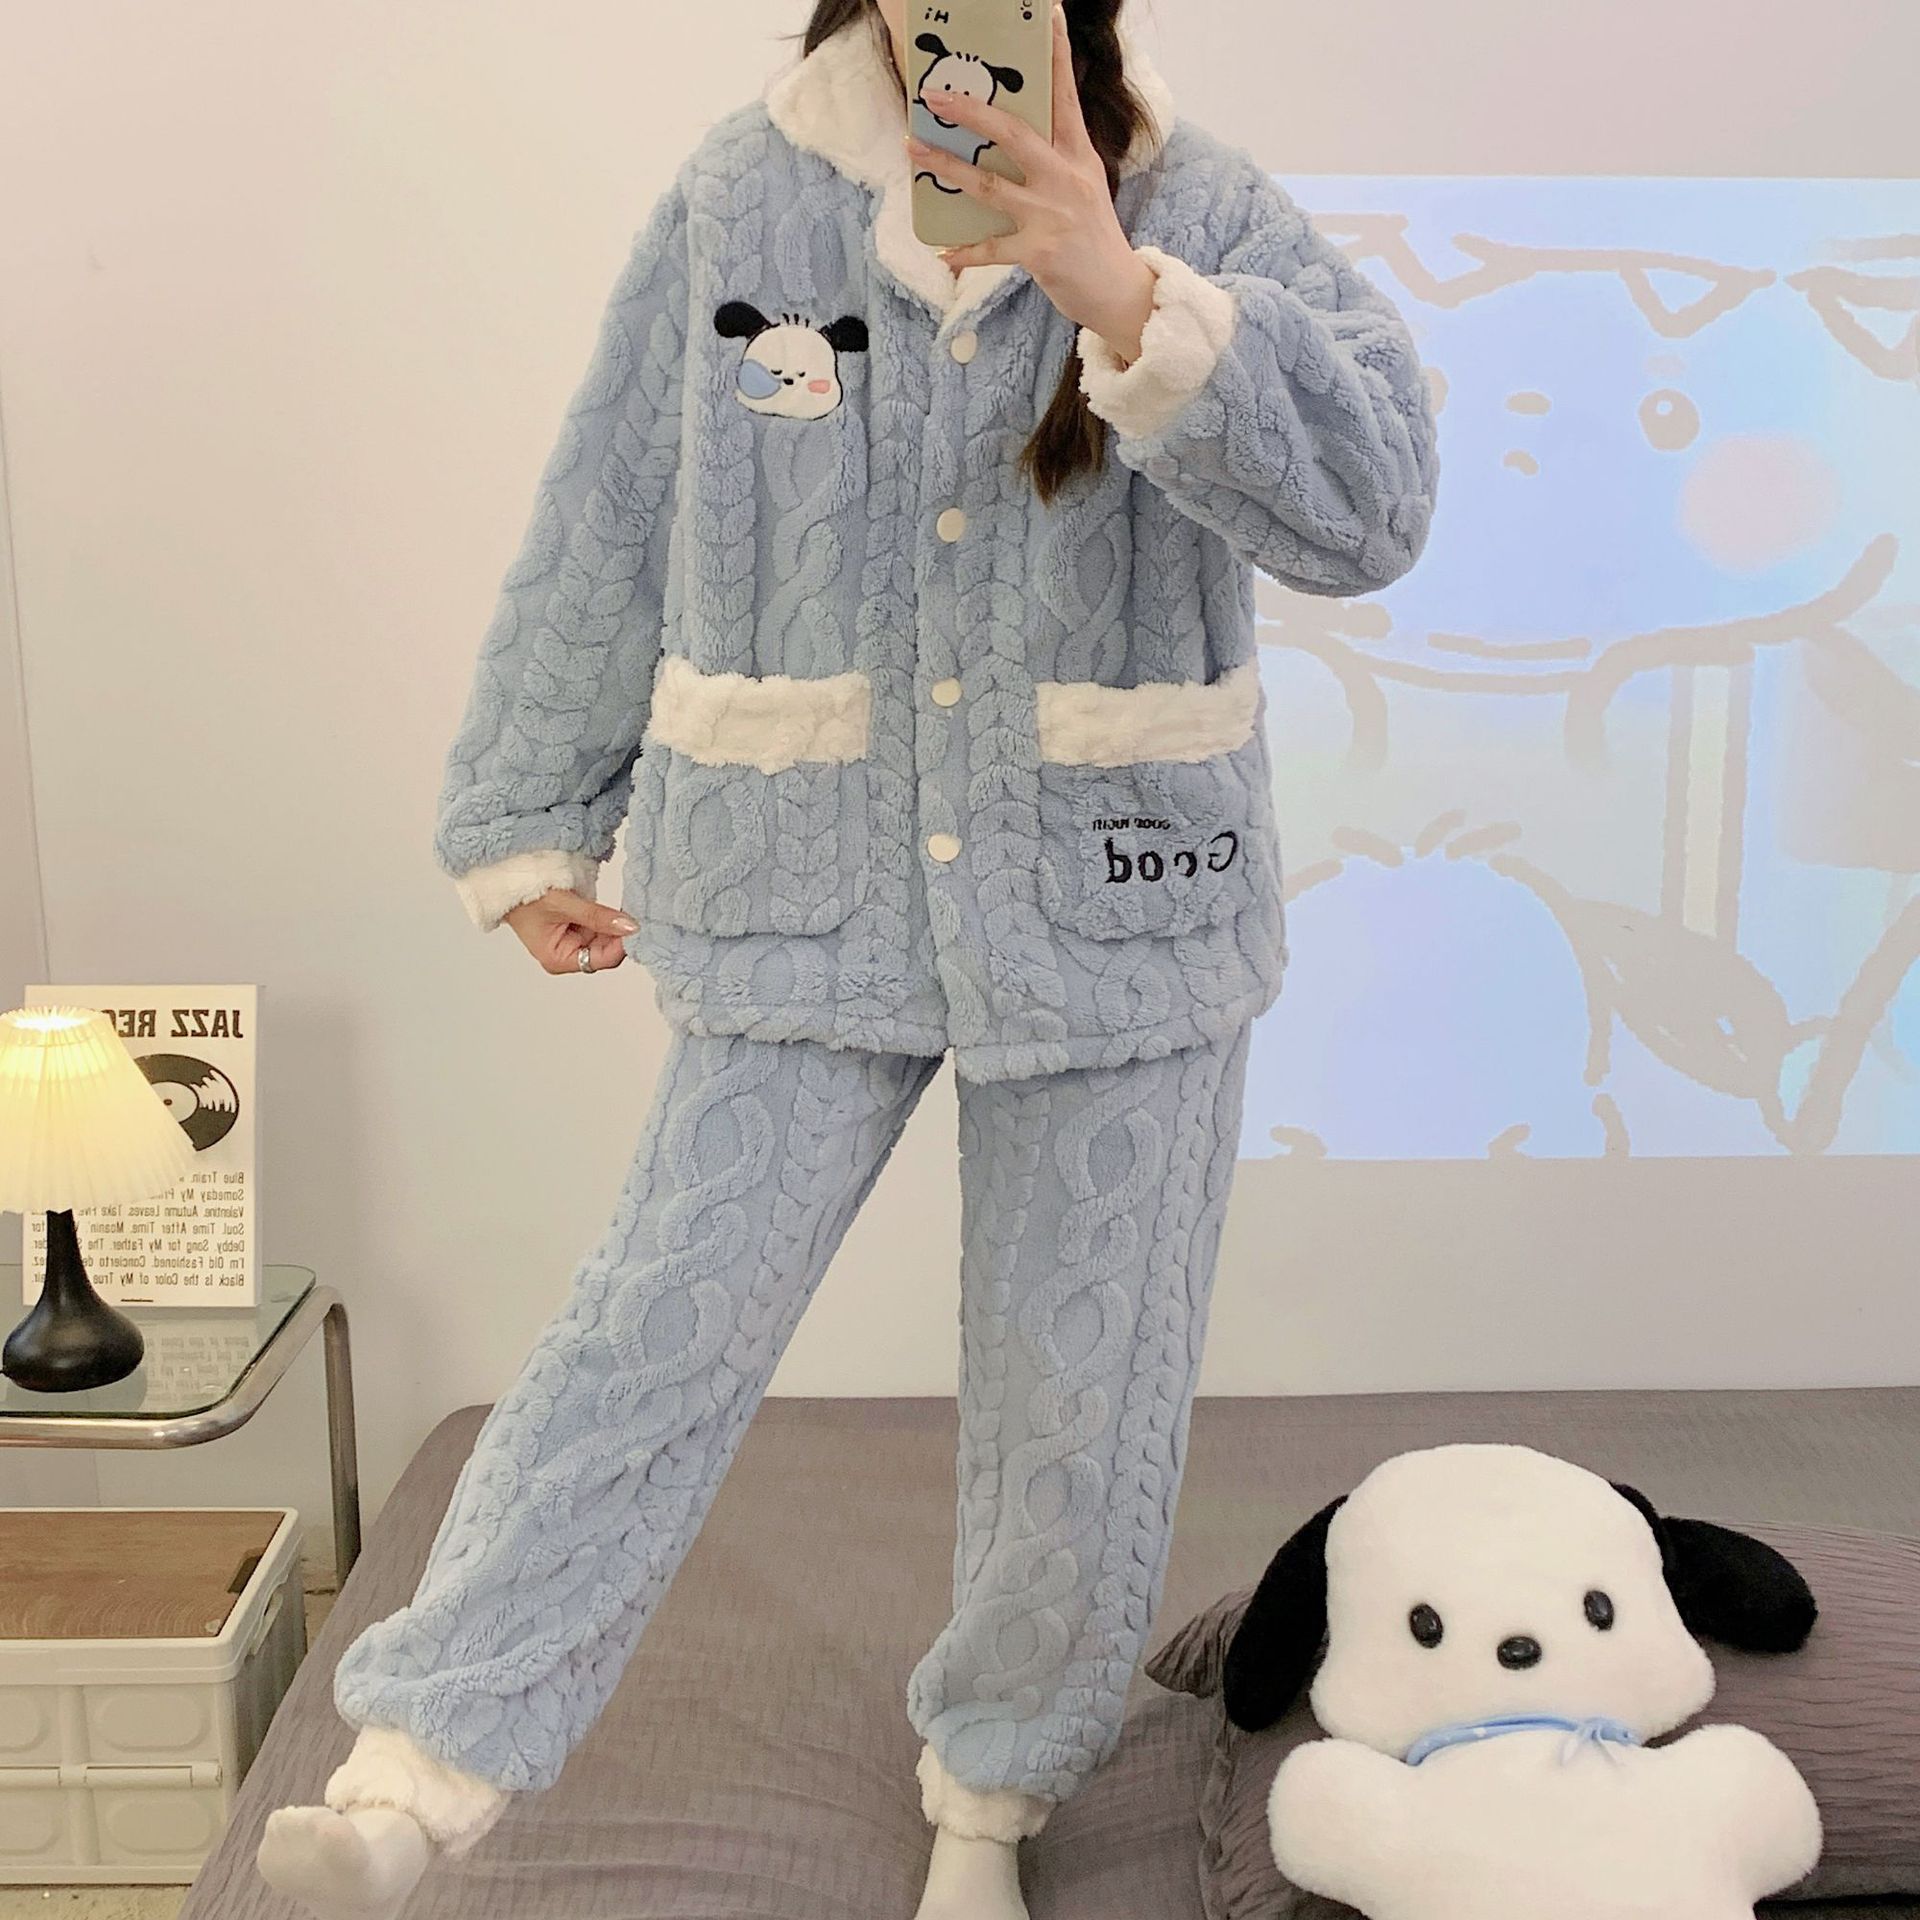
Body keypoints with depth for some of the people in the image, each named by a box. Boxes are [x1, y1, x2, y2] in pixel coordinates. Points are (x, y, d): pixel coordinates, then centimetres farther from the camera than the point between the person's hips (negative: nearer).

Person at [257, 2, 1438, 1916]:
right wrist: (531, 826, 8)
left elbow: (1368, 504, -21)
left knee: (1080, 1390, 8)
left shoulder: (1205, 214, -4)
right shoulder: (735, 203, -2)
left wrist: (1124, 299, -34)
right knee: (662, 1316, -10)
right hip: (803, 901, 0)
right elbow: (602, 537, 5)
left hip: (1113, 916, 1)